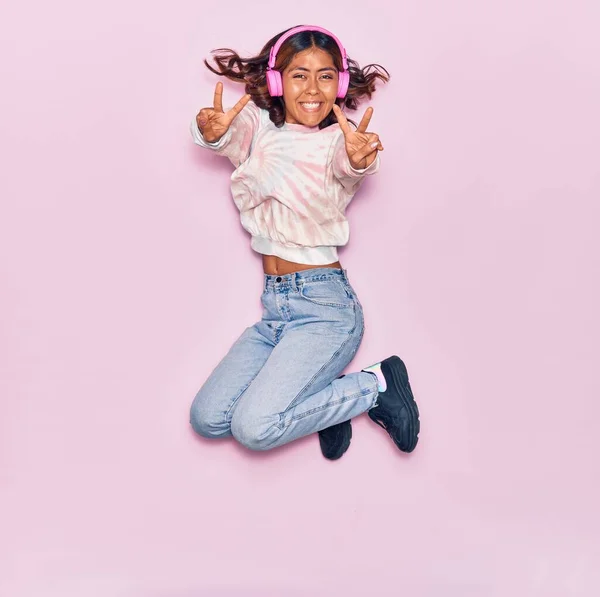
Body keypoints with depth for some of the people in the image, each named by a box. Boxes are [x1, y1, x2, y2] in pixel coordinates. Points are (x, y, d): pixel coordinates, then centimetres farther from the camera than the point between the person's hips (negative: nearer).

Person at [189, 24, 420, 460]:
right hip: (274, 307, 6)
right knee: (207, 419, -5)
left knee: (254, 428, -20)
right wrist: (215, 132, -41)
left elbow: (345, 165, -29)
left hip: (324, 304, -5)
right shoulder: (260, 126, 5)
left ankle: (375, 385, 0)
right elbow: (235, 138, -17)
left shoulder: (341, 138, -6)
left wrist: (358, 159, -53)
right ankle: (328, 400, 11)